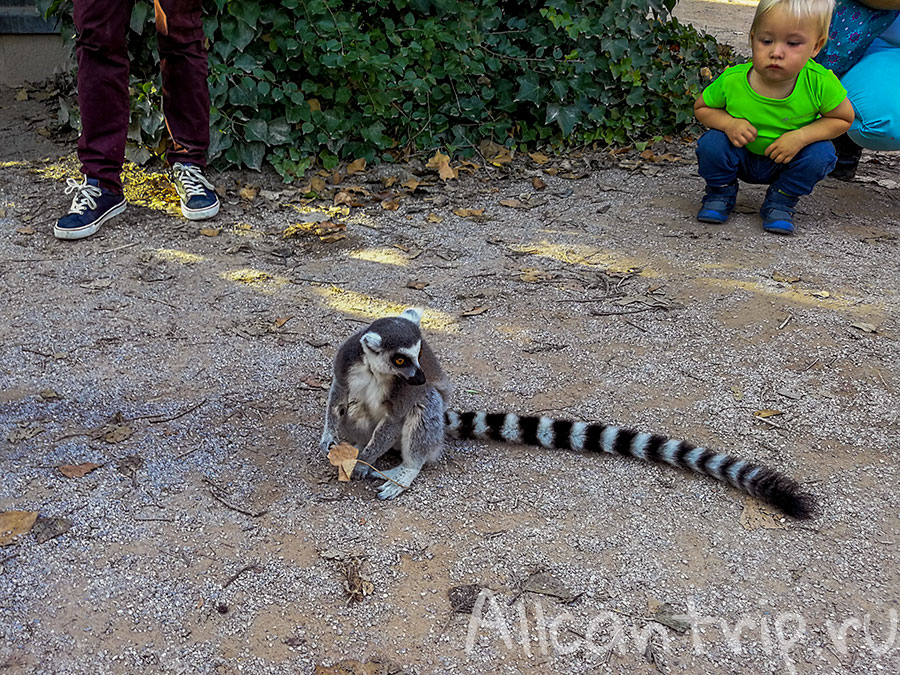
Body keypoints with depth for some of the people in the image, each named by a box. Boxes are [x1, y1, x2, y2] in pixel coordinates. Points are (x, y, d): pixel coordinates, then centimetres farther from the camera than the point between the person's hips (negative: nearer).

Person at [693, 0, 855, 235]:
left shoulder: (820, 83, -27)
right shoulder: (731, 80, -25)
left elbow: (843, 118, -11)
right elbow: (702, 108, -6)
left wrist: (801, 136, -28)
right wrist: (729, 123, -28)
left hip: (788, 160, 0)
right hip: (741, 158, 0)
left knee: (821, 153, -26)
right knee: (711, 144, -26)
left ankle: (780, 202, 1)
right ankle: (720, 194, 5)